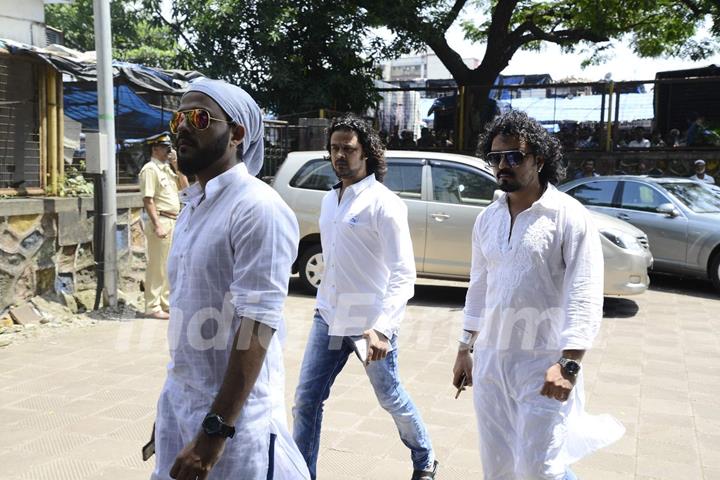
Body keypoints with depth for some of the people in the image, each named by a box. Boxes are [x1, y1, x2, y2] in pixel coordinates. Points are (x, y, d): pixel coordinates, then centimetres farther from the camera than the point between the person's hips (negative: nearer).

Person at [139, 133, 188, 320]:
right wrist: (157, 225, -23)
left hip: (173, 221, 9)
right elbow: (148, 200, -17)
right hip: (161, 221, -9)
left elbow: (184, 186, 16)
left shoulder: (168, 168, 17)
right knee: (157, 266, -4)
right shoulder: (150, 169, -10)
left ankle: (166, 303, 24)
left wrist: (176, 165, 6)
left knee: (170, 265, 14)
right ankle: (153, 307, 2)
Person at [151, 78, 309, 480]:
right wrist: (169, 412, 18)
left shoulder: (258, 208, -18)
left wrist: (215, 430, -24)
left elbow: (258, 324, -22)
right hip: (178, 401, 8)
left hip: (234, 414, -8)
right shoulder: (192, 207, 8)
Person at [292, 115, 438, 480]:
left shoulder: (384, 204, -15)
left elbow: (403, 274, -20)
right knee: (306, 399, 5)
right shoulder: (329, 200, 8)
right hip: (328, 318, 6)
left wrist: (382, 328, -31)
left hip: (369, 323, -6)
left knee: (391, 399, 14)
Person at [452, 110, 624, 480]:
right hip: (490, 360, 6)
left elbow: (585, 298, -15)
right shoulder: (487, 219, 9)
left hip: (543, 364, -6)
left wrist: (568, 364, -22)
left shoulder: (569, 217, -10)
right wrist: (465, 350, 16)